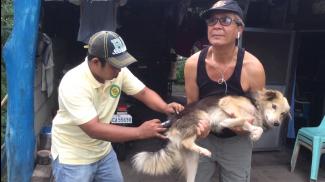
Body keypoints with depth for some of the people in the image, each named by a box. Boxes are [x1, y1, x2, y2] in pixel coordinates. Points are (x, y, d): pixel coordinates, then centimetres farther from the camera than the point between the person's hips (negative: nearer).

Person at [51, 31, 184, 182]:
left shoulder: (119, 72, -12)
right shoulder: (74, 84, -30)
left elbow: (144, 92, -2)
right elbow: (94, 129, -33)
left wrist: (165, 108, -23)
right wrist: (140, 132, -32)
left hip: (103, 151, 6)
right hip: (72, 156, -5)